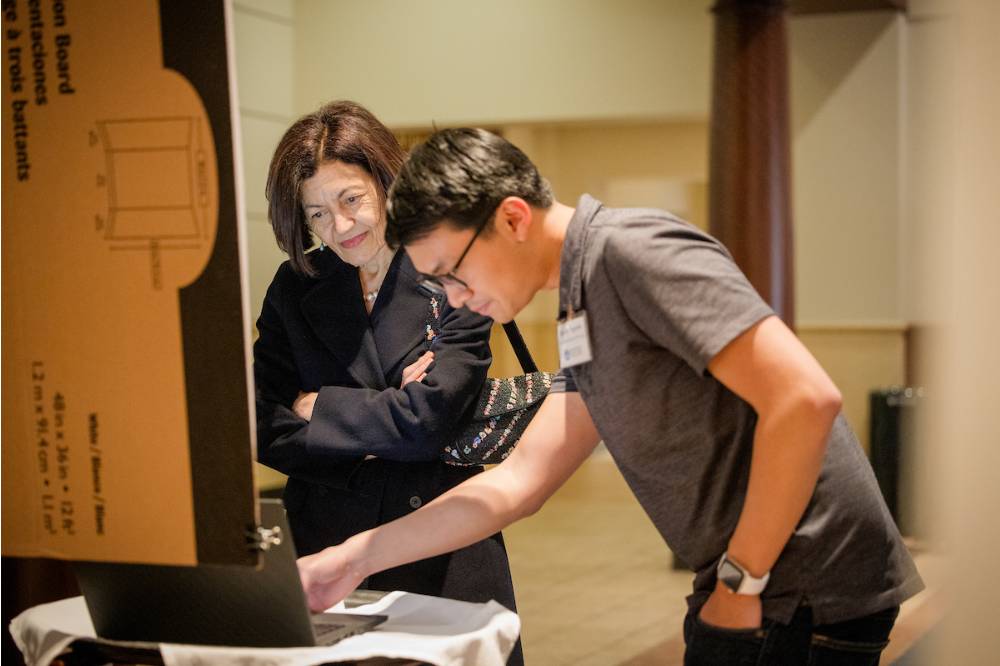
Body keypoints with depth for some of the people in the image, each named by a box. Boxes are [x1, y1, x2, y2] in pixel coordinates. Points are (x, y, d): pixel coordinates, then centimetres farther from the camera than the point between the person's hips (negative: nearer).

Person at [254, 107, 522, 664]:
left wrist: (318, 407, -5)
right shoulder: (295, 289, 4)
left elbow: (427, 420, -16)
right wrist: (374, 436, -14)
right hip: (326, 542, 3)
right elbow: (265, 430, -2)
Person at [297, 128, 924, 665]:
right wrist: (355, 558, 9)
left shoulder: (632, 249, -16)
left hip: (811, 601, -9)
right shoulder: (584, 313, 13)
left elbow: (806, 399, -25)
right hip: (765, 590, 9)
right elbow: (517, 482, 13)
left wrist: (742, 583, -16)